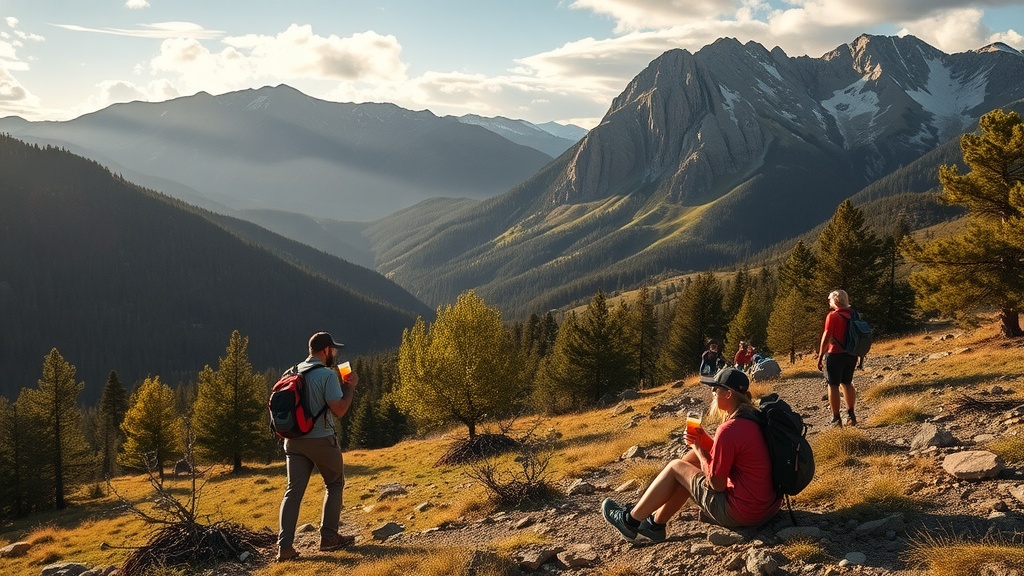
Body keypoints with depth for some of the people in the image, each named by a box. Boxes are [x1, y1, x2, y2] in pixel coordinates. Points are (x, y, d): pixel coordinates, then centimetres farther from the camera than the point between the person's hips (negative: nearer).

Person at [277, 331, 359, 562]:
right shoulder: (327, 374, -14)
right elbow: (339, 410, -18)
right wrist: (350, 386, -4)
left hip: (294, 440, 5)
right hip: (321, 440, -5)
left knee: (293, 491, 4)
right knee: (335, 484, 15)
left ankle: (285, 546, -4)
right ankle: (329, 537, 16)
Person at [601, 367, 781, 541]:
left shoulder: (729, 430, -23)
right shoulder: (752, 418, 6)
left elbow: (716, 484, -16)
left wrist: (698, 450, -3)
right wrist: (703, 440, 1)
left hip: (742, 512, -9)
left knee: (676, 467, 6)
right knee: (693, 458, 19)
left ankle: (631, 520, 22)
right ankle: (656, 523, 29)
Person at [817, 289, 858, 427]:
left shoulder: (833, 316, -14)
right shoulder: (853, 315, 7)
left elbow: (826, 337, -16)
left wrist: (820, 356, -10)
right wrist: (856, 354, 22)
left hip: (835, 355, -7)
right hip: (851, 354, 7)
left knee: (833, 385, 0)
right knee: (847, 383, 19)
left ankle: (836, 419, -1)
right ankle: (851, 415, 21)